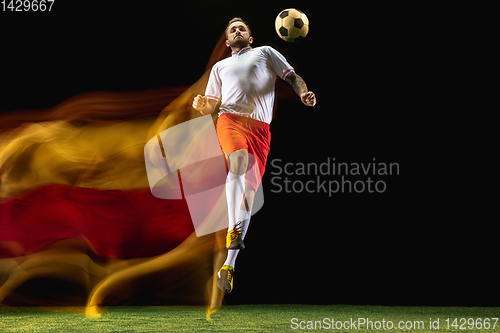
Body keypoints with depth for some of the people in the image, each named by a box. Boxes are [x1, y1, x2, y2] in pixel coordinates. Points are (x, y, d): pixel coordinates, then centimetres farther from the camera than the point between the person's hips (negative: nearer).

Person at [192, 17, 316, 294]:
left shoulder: (265, 52, 26)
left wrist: (304, 93, -5)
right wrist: (201, 105, 2)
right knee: (239, 161, -34)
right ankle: (234, 230, -48)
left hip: (260, 126, 0)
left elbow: (292, 76, 17)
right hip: (230, 117, 0)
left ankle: (229, 264, -12)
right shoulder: (220, 67, 30)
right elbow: (211, 105, 27)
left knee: (248, 189, -10)